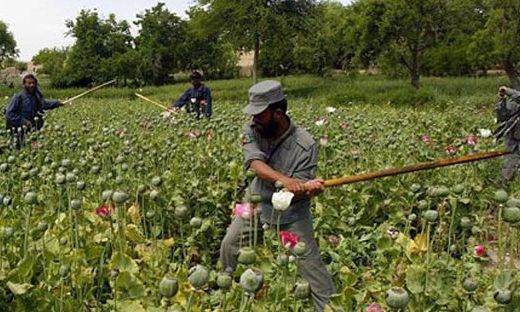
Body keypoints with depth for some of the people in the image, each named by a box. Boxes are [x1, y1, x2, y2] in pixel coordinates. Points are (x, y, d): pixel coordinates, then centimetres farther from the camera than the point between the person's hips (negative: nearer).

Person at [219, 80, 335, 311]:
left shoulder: (304, 144, -25)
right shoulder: (251, 132, -14)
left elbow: (298, 192, -25)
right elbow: (256, 164, -33)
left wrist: (309, 189, -50)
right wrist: (284, 180, -50)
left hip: (291, 213, -4)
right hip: (257, 205, 4)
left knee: (310, 263, -5)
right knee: (229, 245, 12)